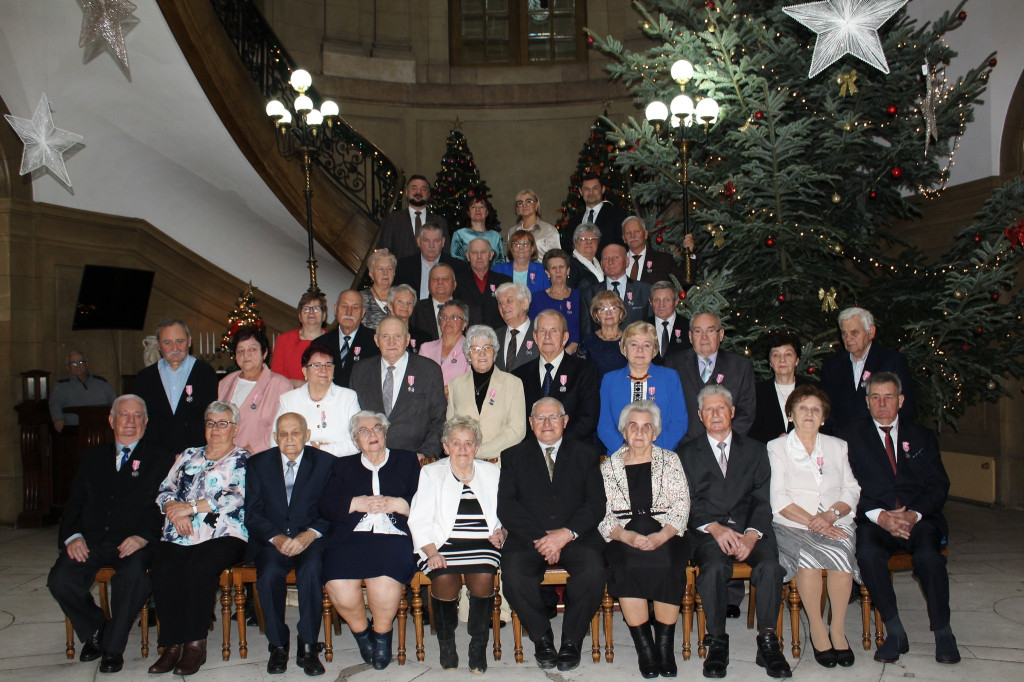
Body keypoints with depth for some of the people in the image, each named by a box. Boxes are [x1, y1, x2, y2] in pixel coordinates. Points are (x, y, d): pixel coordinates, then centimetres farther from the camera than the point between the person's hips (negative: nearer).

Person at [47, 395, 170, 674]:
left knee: (133, 576, -34)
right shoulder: (92, 458, 22)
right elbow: (74, 504, 17)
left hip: (134, 542, -3)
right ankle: (94, 630, 6)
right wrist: (72, 536, -3)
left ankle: (113, 646, -11)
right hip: (91, 540, 4)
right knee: (60, 580, -23)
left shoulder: (159, 460, 10)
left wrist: (144, 536, -16)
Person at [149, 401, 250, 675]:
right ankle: (173, 645, -18)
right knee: (164, 569, -27)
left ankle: (195, 644, -19)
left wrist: (191, 506, -8)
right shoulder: (188, 456, 26)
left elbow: (236, 498, -6)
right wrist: (175, 510, -5)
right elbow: (165, 491, 18)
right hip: (179, 536, 4)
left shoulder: (243, 460, 10)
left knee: (199, 568, -33)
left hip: (223, 535, -4)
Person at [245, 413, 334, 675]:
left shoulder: (325, 462, 7)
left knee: (311, 570, -33)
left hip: (311, 539, -1)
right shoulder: (257, 464, 10)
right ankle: (277, 645, -10)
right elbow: (252, 513, 4)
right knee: (269, 572, -30)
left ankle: (308, 646, -17)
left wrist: (310, 534, -19)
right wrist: (276, 537, -15)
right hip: (272, 540, 1)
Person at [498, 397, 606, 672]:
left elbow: (596, 503, 3)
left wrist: (567, 533, -14)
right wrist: (539, 538, -13)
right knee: (513, 573, -29)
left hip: (576, 538, 0)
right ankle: (542, 637, -5)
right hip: (528, 538, 0)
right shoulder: (514, 456, 14)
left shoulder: (585, 454, 15)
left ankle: (571, 640, -7)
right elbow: (506, 506, 2)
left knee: (593, 571, -30)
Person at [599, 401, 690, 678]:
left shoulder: (670, 460, 14)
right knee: (627, 566, -31)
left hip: (664, 535, 0)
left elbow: (681, 505, 3)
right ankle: (644, 647, -18)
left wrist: (662, 535, -15)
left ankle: (665, 646, -16)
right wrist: (625, 535, -16)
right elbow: (602, 515, 5)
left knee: (669, 565, -31)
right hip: (624, 537, 0)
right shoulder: (609, 466, 14)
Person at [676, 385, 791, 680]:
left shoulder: (755, 450, 17)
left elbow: (763, 500, 7)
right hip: (707, 532, -1)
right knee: (714, 567, -33)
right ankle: (716, 643, -17)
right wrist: (714, 528, -15)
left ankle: (768, 642, -16)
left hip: (749, 529, 1)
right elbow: (688, 503, 4)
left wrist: (752, 534, -12)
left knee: (770, 565, -30)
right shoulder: (687, 454, 14)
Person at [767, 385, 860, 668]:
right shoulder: (777, 447, 9)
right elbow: (778, 499, -2)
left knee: (841, 552, -30)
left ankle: (838, 629, -16)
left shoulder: (837, 446, 19)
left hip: (835, 524, 2)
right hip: (792, 526, -2)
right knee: (808, 555, -33)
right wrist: (811, 522, -15)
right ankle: (817, 630, -17)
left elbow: (851, 491, 9)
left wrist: (831, 514, -11)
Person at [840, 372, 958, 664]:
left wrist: (915, 514, -12)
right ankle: (894, 631, -16)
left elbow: (938, 486, 7)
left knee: (928, 555, -31)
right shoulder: (851, 437, 11)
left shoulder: (922, 437, 17)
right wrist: (879, 516, -15)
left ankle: (943, 632, -11)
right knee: (867, 553, -32)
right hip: (874, 520, -1)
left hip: (919, 519, 1)